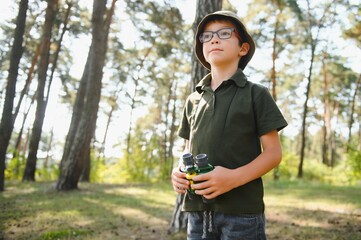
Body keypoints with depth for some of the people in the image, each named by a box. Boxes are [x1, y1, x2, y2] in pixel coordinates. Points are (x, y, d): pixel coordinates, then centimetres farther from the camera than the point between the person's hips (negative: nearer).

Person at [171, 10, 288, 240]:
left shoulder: (256, 94, 0)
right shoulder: (193, 99, 12)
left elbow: (274, 152, -3)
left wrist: (234, 177, -18)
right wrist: (179, 171, -2)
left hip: (242, 210, -4)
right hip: (198, 210, 4)